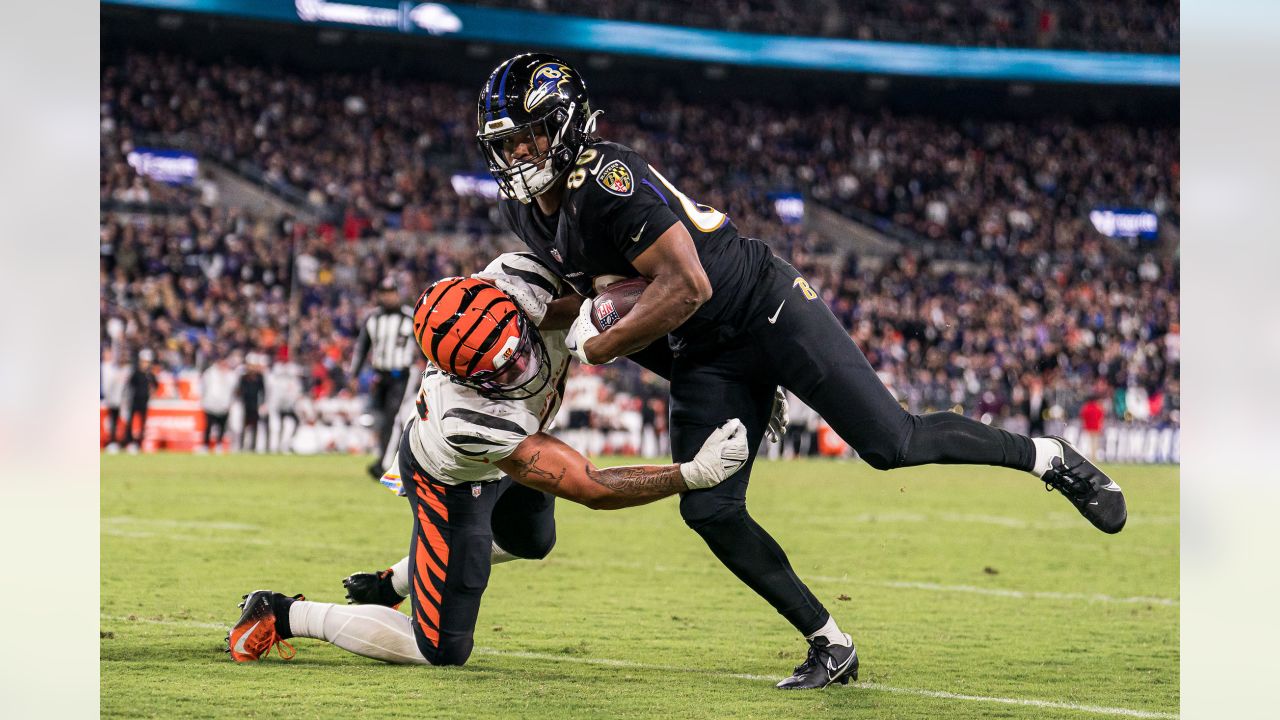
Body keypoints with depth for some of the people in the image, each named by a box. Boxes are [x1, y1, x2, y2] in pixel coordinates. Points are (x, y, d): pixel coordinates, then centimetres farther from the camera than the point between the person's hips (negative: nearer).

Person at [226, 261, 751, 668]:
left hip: (508, 449, 7)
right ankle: (283, 615, 9)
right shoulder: (476, 422, -49)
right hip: (452, 482, -7)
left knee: (530, 542, 35)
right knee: (441, 652, -2)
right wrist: (694, 474, -47)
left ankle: (397, 582, 48)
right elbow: (591, 489, -42)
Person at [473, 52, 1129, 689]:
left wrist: (597, 348, -22)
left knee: (893, 445, -8)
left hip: (766, 310, -8)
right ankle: (829, 646, 6)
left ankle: (1046, 458, 15)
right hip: (705, 357, 8)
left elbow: (687, 287, -30)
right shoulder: (522, 210, 2)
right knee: (708, 510, -4)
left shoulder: (607, 178, -26)